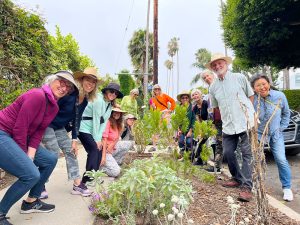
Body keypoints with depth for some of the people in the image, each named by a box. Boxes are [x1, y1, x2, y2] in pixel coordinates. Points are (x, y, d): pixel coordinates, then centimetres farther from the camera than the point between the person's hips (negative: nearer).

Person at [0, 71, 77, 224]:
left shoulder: (54, 107, 7)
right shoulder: (37, 95, -21)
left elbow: (38, 132, 5)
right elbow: (19, 128, -21)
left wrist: (30, 157, -5)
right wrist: (23, 157, -12)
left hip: (21, 138, 10)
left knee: (50, 159, 9)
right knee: (31, 174, -19)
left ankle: (31, 202, 22)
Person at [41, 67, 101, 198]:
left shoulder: (85, 100, -1)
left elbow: (76, 119, 4)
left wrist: (74, 140, 1)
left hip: (60, 127, 8)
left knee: (70, 151, 3)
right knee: (53, 153, -11)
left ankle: (77, 185, 9)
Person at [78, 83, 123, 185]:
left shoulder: (110, 105, 8)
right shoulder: (98, 100, -19)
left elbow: (104, 122, 3)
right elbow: (96, 120, -19)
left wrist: (99, 138, -5)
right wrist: (97, 139, -15)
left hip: (93, 130, 8)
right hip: (83, 128, -8)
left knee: (99, 148, 3)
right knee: (94, 148, -15)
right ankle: (87, 179, -8)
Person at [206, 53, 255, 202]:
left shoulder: (239, 78, 0)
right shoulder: (213, 87, 9)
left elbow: (251, 95, 7)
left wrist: (248, 112, 3)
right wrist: (226, 118, 14)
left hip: (246, 122, -4)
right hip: (227, 126, 4)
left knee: (247, 154, -4)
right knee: (227, 153, 7)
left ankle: (246, 186, 1)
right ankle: (237, 178, 28)